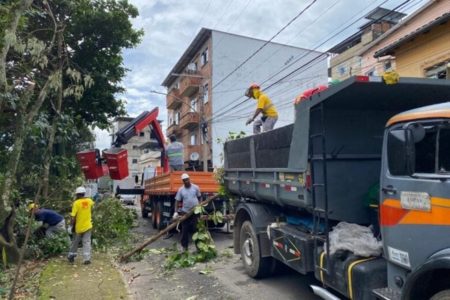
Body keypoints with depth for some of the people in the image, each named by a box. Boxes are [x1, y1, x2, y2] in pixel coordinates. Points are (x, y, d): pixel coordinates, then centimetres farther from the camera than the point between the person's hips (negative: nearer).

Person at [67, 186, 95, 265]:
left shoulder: (76, 203, -13)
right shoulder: (89, 201, -2)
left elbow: (73, 216, -15)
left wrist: (72, 225, -4)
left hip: (79, 227, -2)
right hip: (88, 226, 2)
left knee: (75, 242, 18)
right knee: (87, 242, 4)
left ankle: (71, 255, 32)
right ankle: (87, 258, -3)